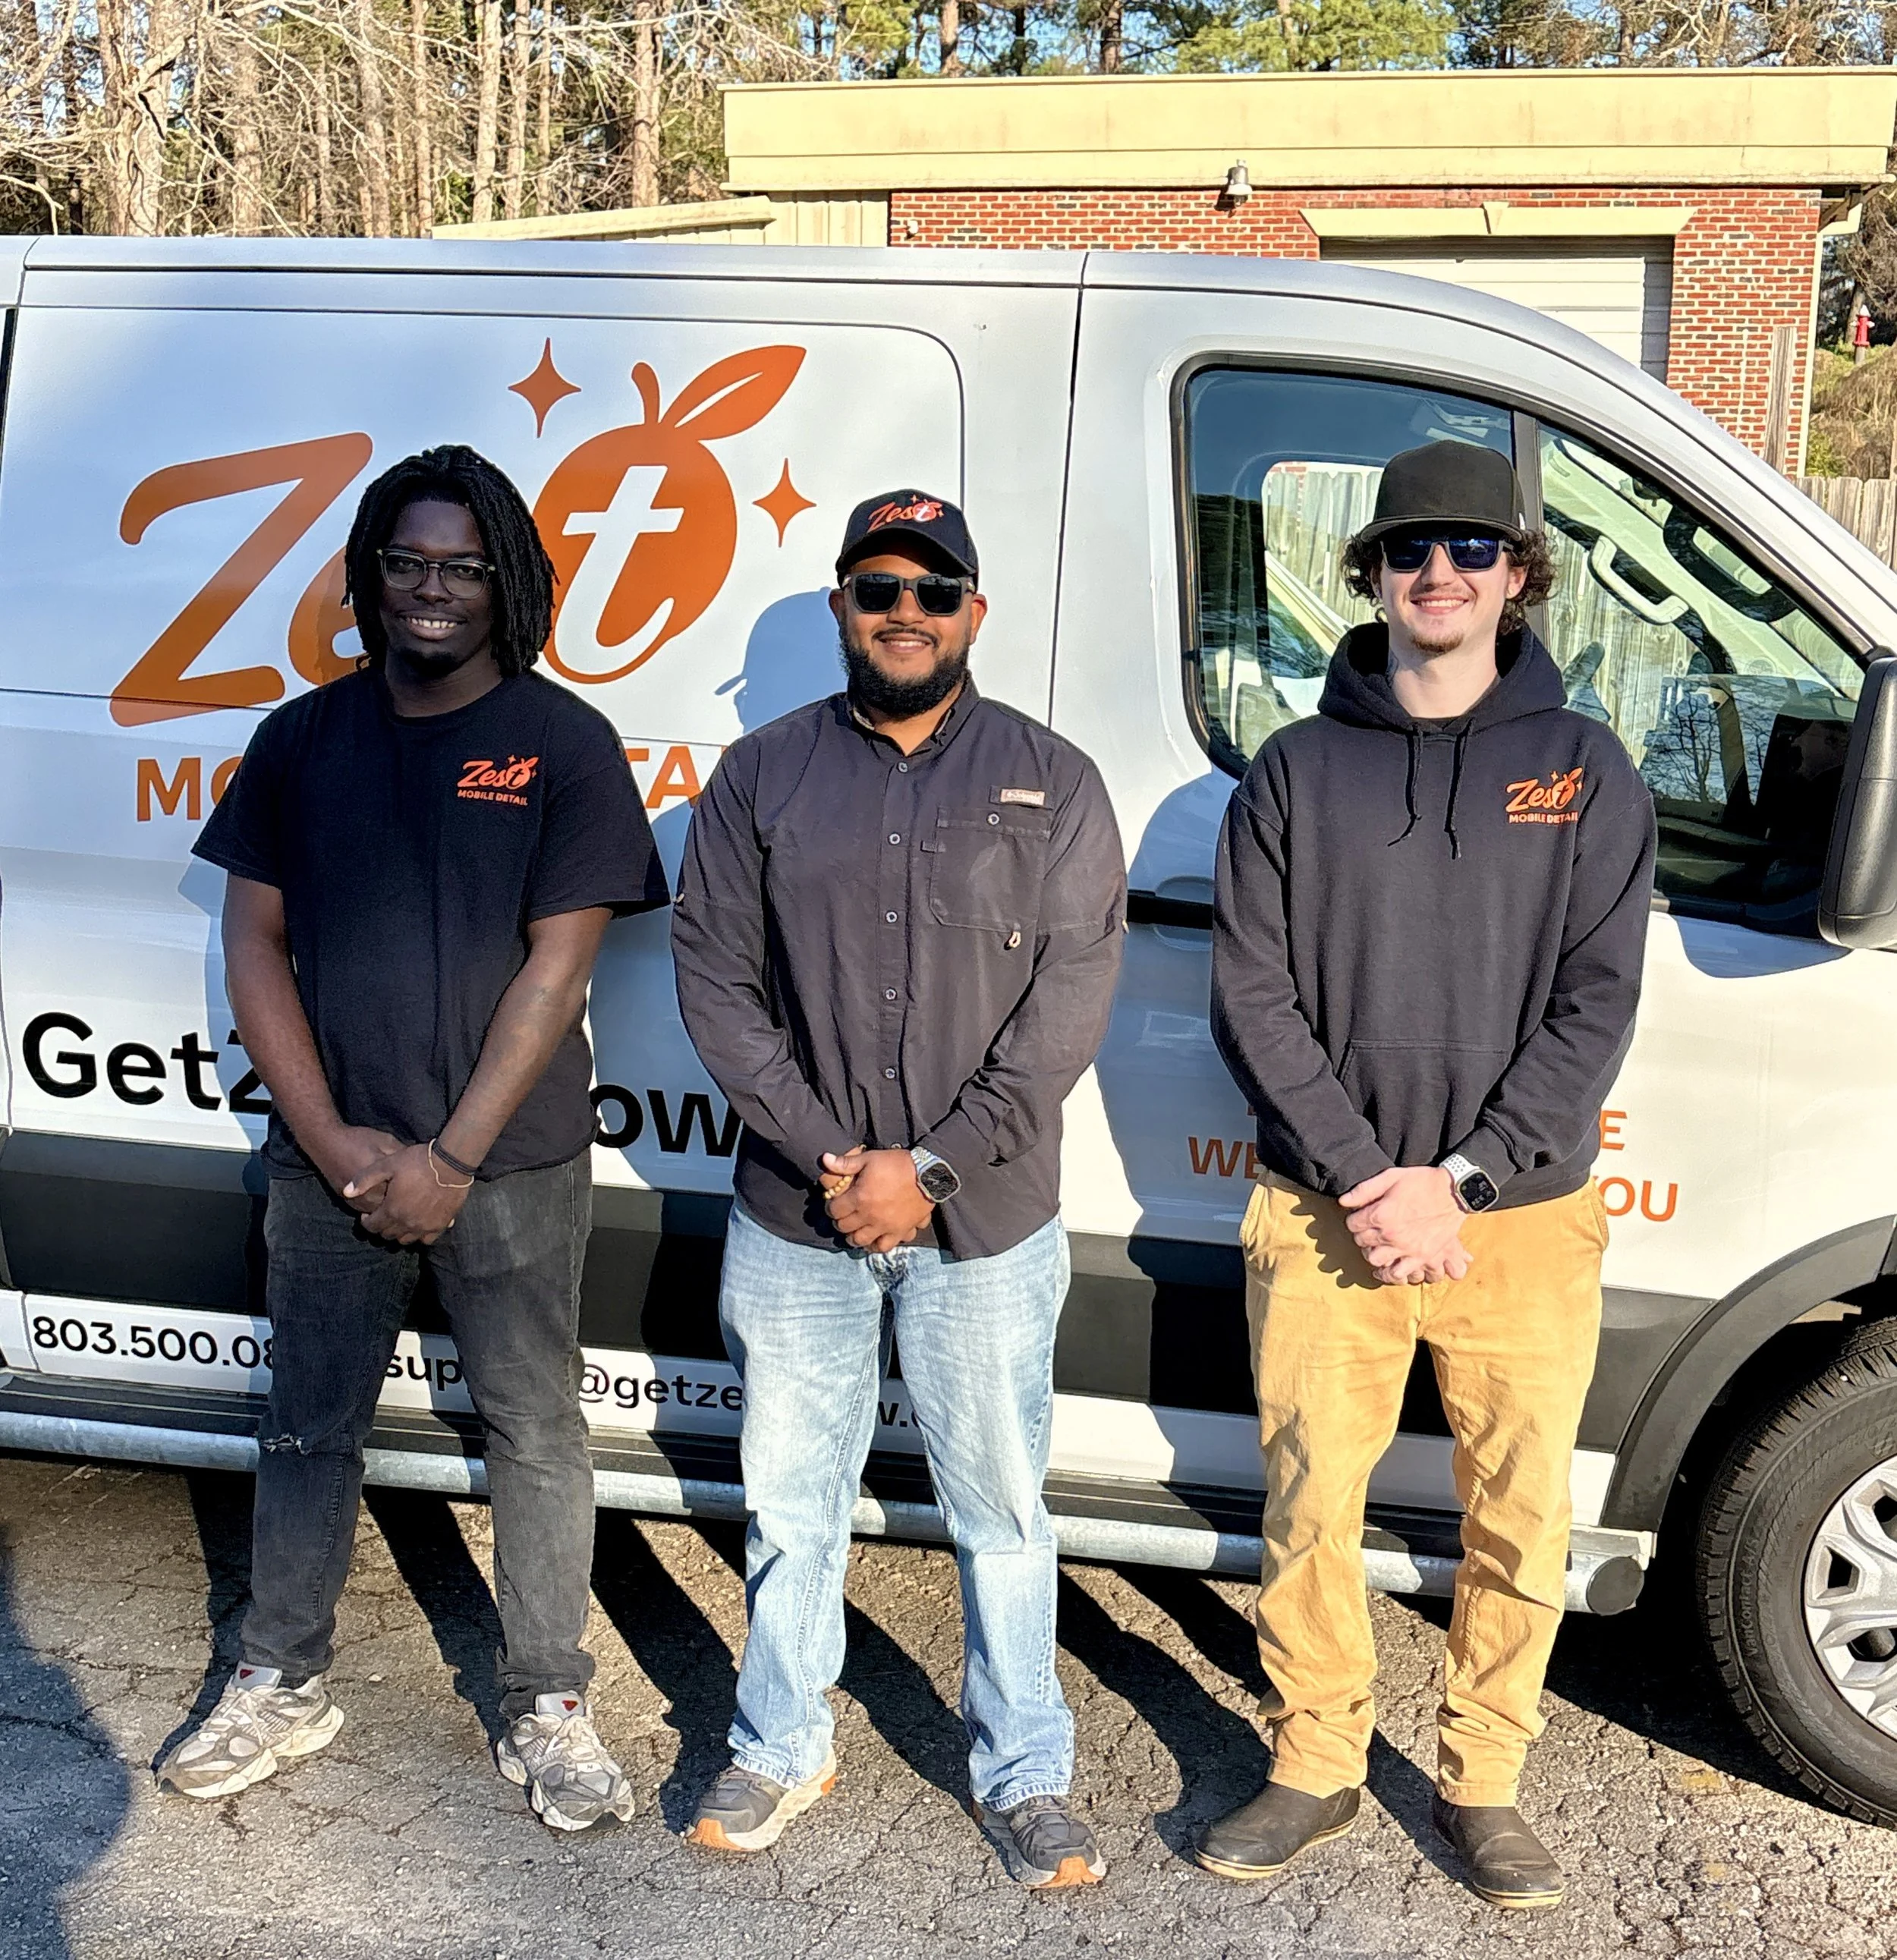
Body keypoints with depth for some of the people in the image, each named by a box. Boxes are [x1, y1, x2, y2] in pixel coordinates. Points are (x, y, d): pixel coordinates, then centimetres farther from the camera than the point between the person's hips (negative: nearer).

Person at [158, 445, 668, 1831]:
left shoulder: (564, 745, -5)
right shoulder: (304, 740, 6)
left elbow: (556, 966, -10)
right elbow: (255, 944, 3)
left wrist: (449, 1159, -13)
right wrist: (338, 1142, -7)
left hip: (511, 1167, -3)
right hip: (330, 1157, 3)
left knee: (535, 1431, 6)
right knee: (310, 1426, 14)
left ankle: (548, 1708, 21)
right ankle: (285, 1687, 31)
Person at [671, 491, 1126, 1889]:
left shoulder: (1051, 783, 1)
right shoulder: (763, 776, 4)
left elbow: (1070, 1001, -6)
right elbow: (715, 981, -1)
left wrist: (933, 1169, -13)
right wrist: (827, 1157, -12)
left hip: (987, 1227, -1)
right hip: (796, 1219, 2)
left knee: (1002, 1510, 10)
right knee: (792, 1505, 14)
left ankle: (1024, 1774, 27)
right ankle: (783, 1750, 33)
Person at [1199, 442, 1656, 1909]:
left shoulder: (1585, 771, 4)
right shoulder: (1297, 773, 5)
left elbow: (1597, 1006, -3)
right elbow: (1252, 996, -1)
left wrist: (1460, 1181, -12)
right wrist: (1362, 1177, -11)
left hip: (1524, 1224, 0)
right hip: (1325, 1222, 0)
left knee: (1521, 1526, 7)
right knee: (1311, 1510, 6)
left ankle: (1484, 1785, 27)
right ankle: (1315, 1770, 26)